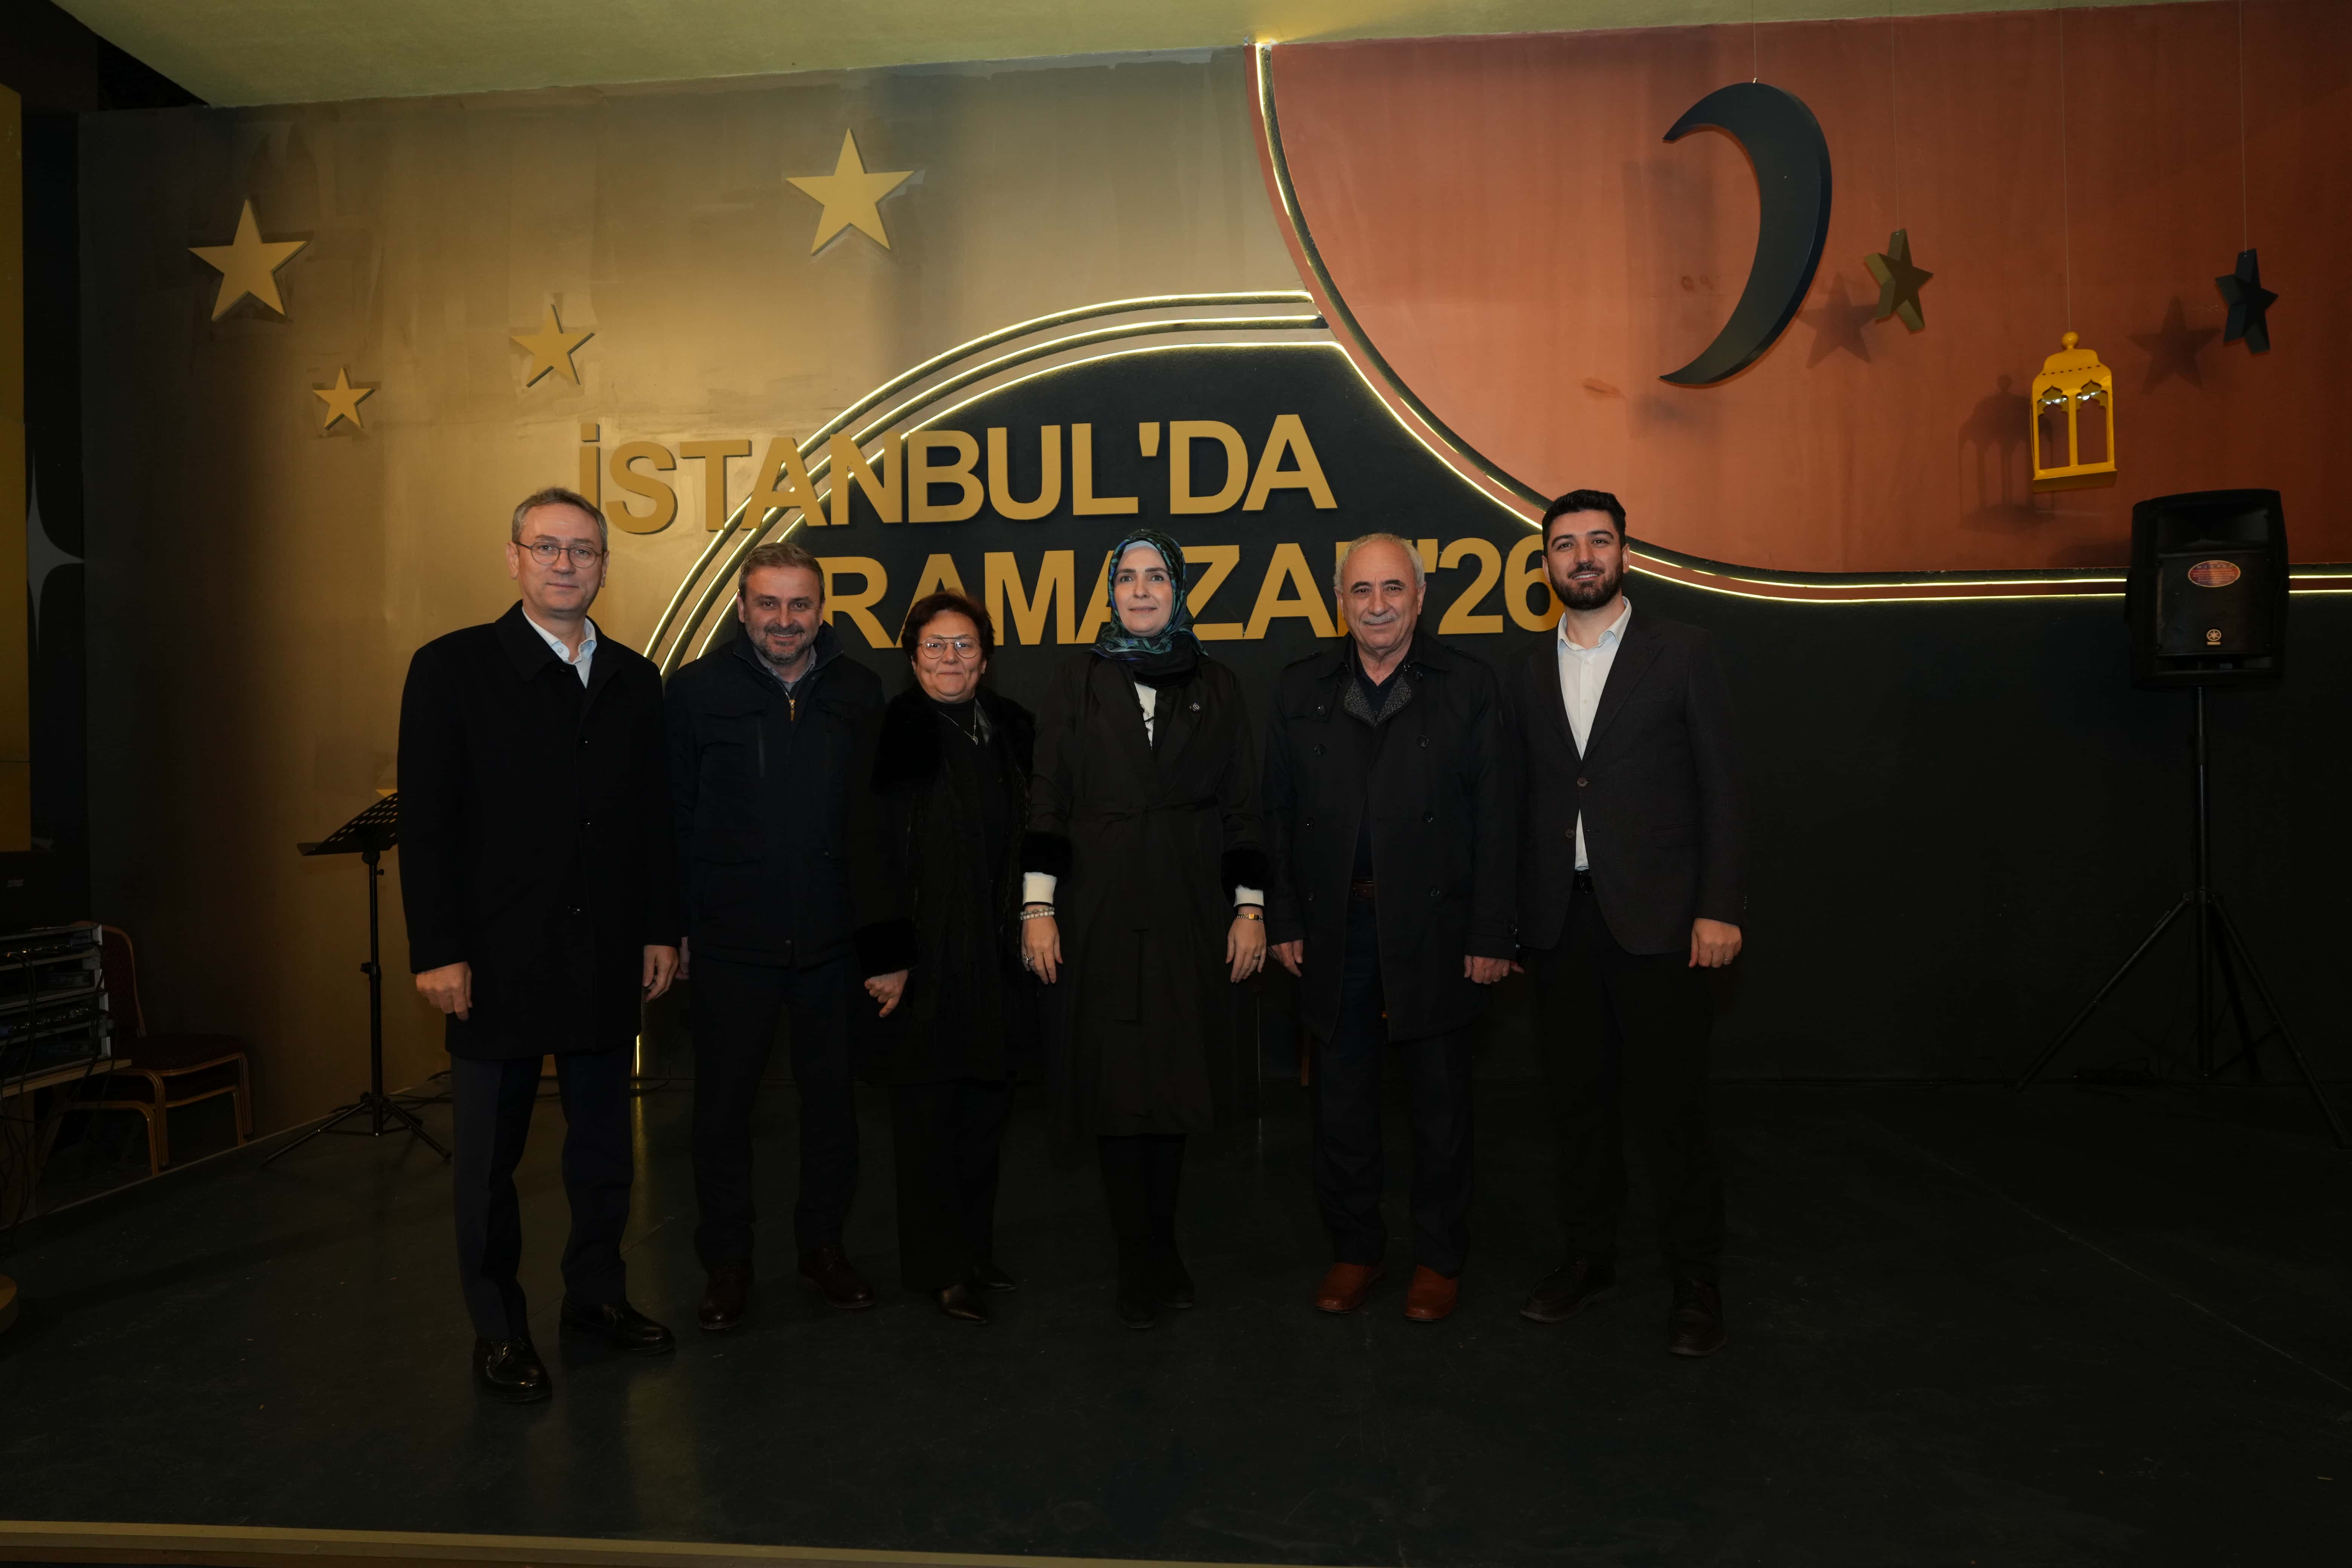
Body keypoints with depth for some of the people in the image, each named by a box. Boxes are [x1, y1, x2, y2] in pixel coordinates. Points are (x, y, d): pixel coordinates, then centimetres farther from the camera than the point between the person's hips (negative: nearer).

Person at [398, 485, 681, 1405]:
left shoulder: (632, 680, 8)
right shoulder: (454, 668, -3)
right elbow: (426, 822, -7)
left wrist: (660, 930, 7)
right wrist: (438, 950, -12)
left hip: (606, 956, 4)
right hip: (498, 960, -3)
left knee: (603, 1141, 14)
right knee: (490, 1154, 9)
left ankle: (597, 1293, 30)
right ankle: (498, 1329, 24)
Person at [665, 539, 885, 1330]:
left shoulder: (860, 692, 2)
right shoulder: (697, 689, -2)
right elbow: (673, 815, 0)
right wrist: (674, 927, -3)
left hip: (833, 939, 2)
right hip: (729, 940, -1)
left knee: (833, 1095, 13)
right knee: (723, 1105, 9)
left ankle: (823, 1243, 31)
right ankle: (726, 1263, 26)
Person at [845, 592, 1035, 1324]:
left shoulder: (1013, 730, 9)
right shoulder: (888, 736, -4)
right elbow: (869, 857, -8)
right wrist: (884, 957, -13)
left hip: (995, 958, 5)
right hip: (925, 960, -5)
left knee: (985, 1106, 12)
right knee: (929, 1114, 3)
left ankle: (976, 1249, 25)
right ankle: (941, 1265, 15)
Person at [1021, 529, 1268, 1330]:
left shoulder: (1216, 687, 9)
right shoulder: (1077, 684, 6)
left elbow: (1241, 806, 7)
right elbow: (1047, 802, 3)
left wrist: (1250, 910, 2)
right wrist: (1037, 908, -3)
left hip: (1191, 917, 1)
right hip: (1102, 917, -1)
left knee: (1175, 1082, 5)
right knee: (1116, 1086, -1)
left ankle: (1152, 1252, 22)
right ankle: (1147, 1264, 12)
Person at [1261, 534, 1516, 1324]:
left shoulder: (1469, 686, 0)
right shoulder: (1300, 689, 6)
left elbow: (1495, 819, -3)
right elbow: (1278, 814, 6)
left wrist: (1492, 933, -7)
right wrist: (1282, 920, 1)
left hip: (1432, 926, -2)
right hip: (1333, 926, 2)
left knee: (1439, 1096, 9)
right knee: (1340, 1095, 11)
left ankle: (1439, 1257, 26)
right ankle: (1354, 1249, 28)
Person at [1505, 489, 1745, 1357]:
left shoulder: (1683, 652, 1)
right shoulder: (1527, 672, 10)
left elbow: (1720, 787, -2)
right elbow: (1523, 797, 10)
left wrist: (1719, 909, -9)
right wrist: (1510, 918, 6)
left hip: (1656, 918, -3)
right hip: (1560, 919, 4)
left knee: (1668, 1104, 0)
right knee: (1579, 1097, 12)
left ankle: (1695, 1277, 17)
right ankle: (1589, 1255, 27)